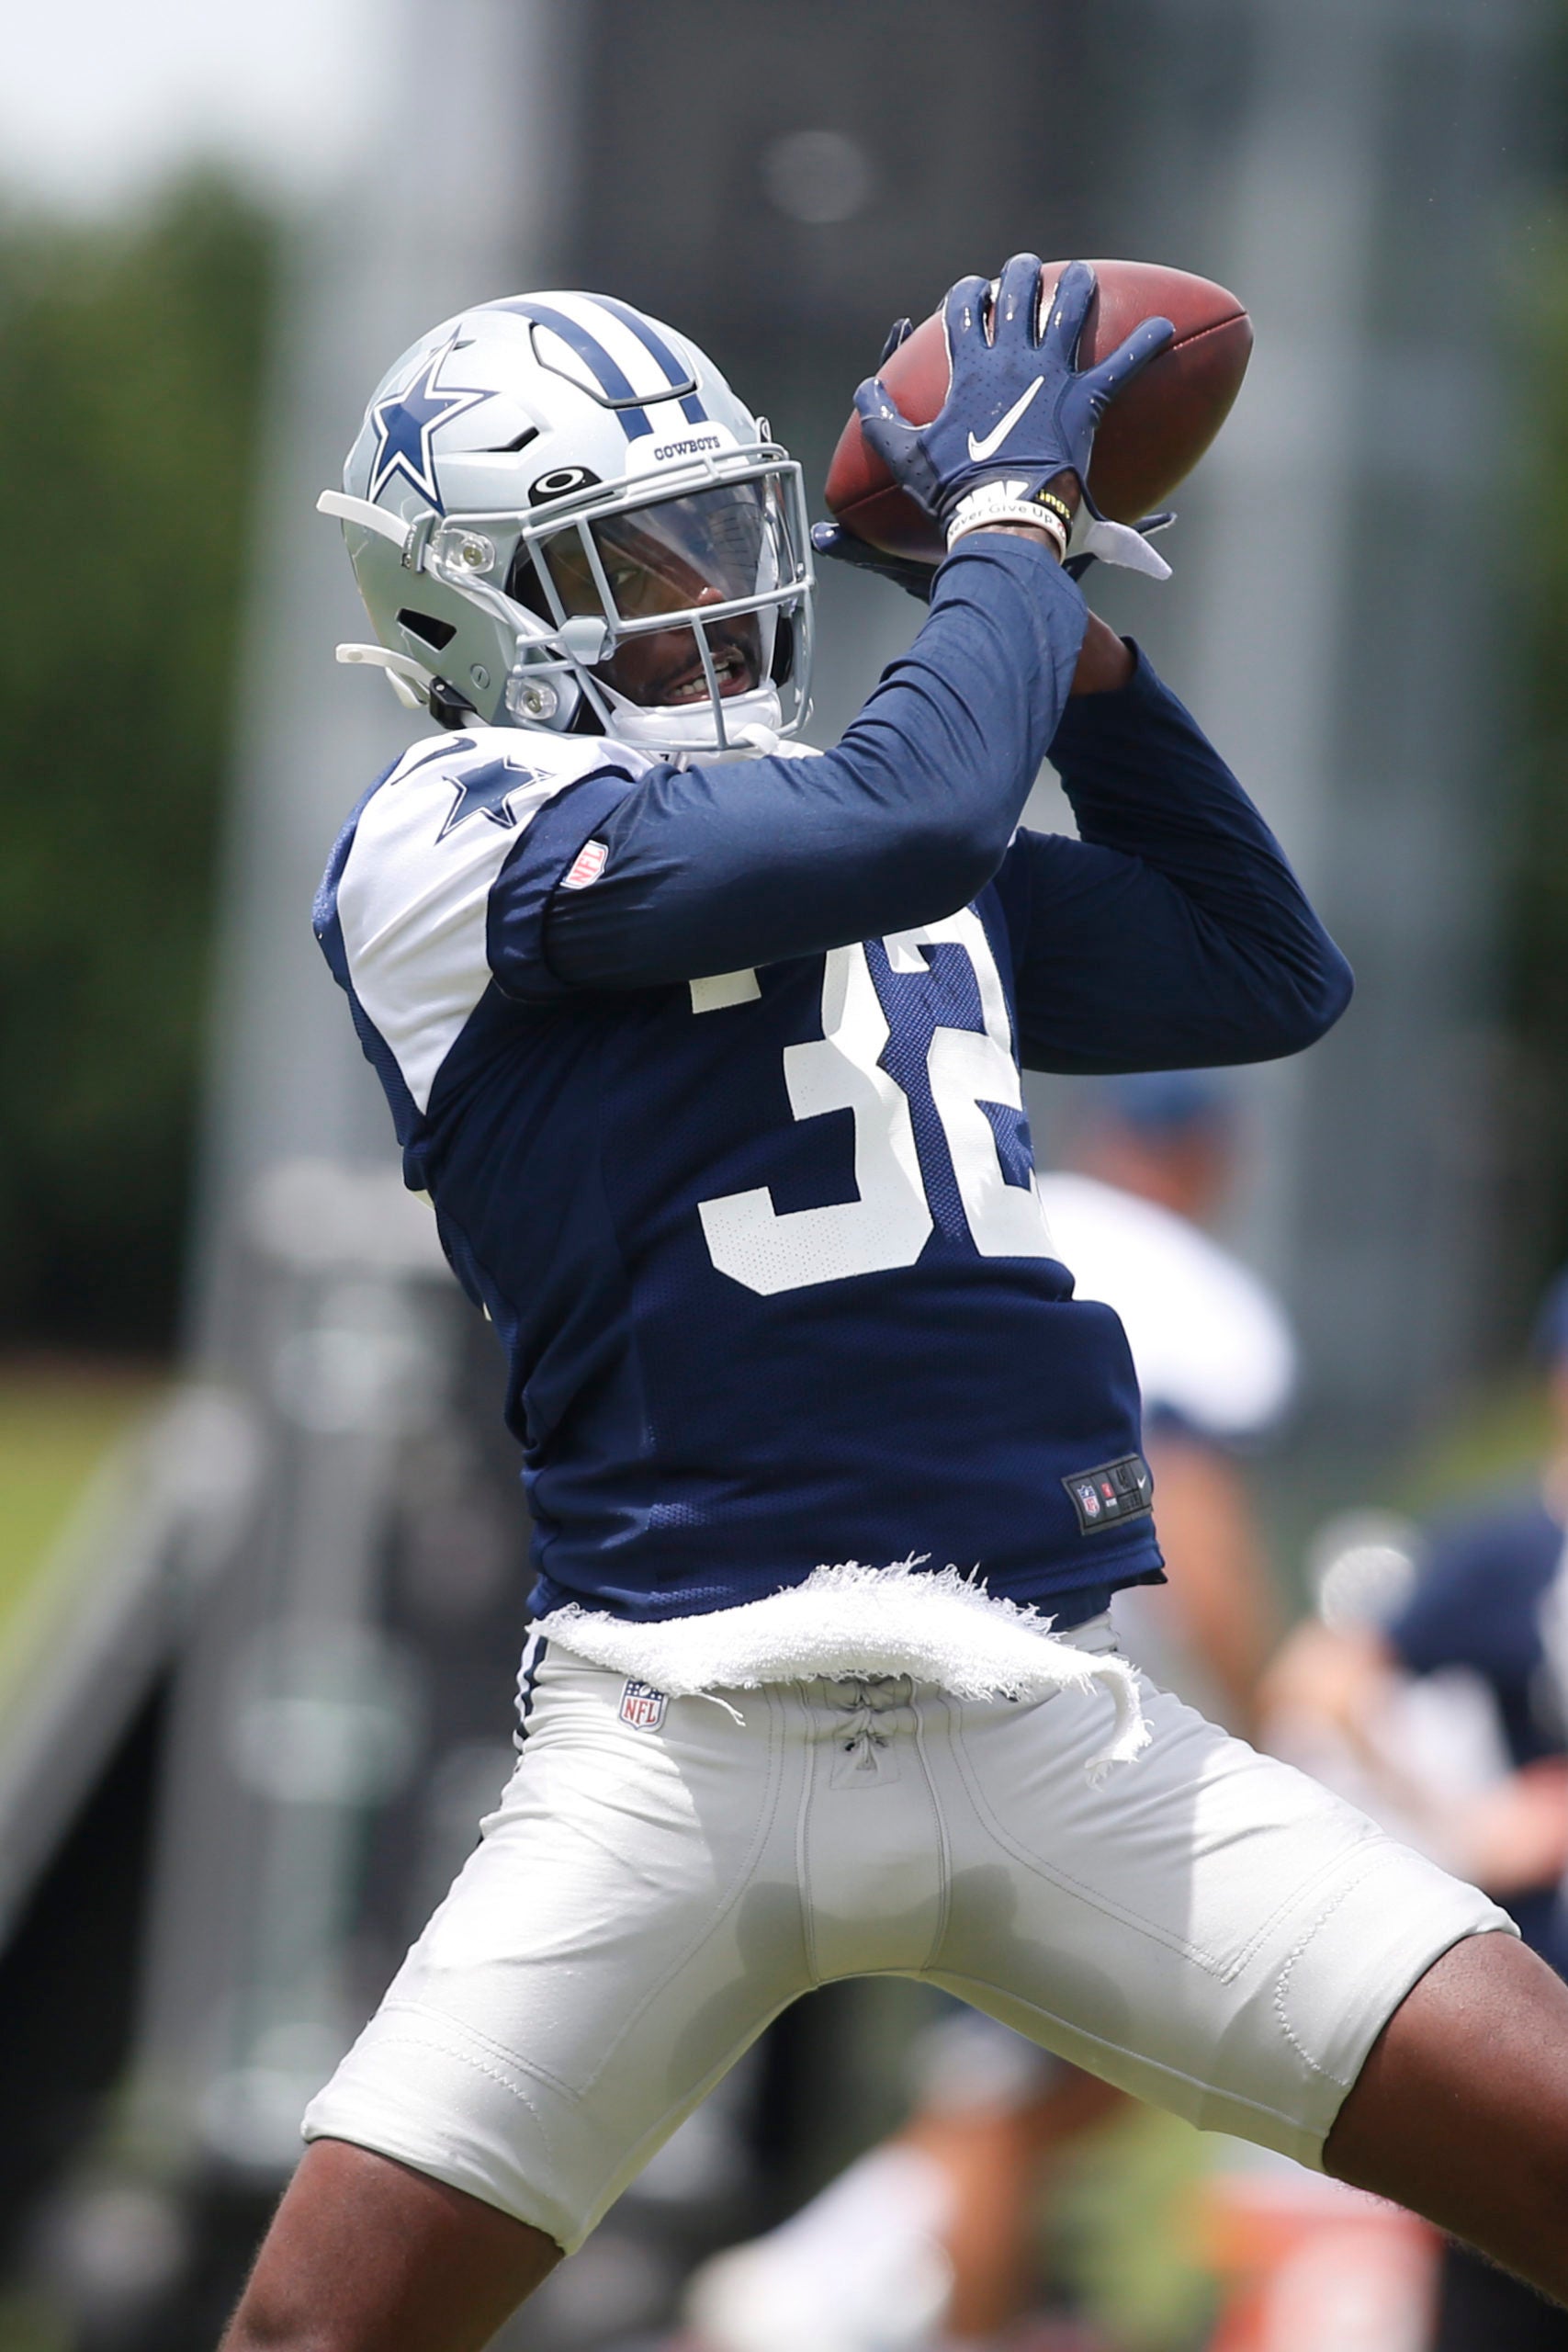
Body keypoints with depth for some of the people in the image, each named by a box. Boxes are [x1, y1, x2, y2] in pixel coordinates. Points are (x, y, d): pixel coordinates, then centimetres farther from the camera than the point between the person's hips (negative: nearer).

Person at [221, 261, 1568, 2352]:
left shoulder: (866, 859, 18)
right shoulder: (449, 843, -3)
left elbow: (1269, 973, 27)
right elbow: (909, 813, -17)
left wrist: (1080, 634, 18)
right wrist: (1014, 518, 0)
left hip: (1044, 1727, 5)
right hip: (676, 1756, -5)